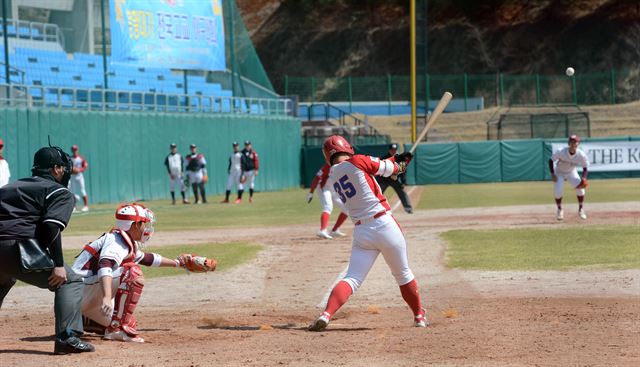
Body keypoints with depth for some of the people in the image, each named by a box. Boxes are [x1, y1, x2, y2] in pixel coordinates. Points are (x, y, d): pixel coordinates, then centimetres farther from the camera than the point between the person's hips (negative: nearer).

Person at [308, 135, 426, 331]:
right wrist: (400, 163, 28)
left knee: (352, 279, -1)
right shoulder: (357, 161, -7)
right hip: (384, 225, -3)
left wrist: (396, 160, 28)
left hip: (361, 232, 3)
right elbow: (388, 168, 6)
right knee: (403, 274, 17)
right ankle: (419, 316, 31)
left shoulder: (332, 178, 11)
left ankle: (326, 314, -23)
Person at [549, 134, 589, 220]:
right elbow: (551, 160, -16)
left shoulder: (581, 155, -26)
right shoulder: (561, 152, -31)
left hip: (572, 172, 1)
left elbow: (585, 168, -13)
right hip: (559, 173, -1)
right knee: (557, 191, -16)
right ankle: (559, 210, 12)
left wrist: (584, 178, -31)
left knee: (580, 188, -19)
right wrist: (552, 174, -23)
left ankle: (581, 210, 1)